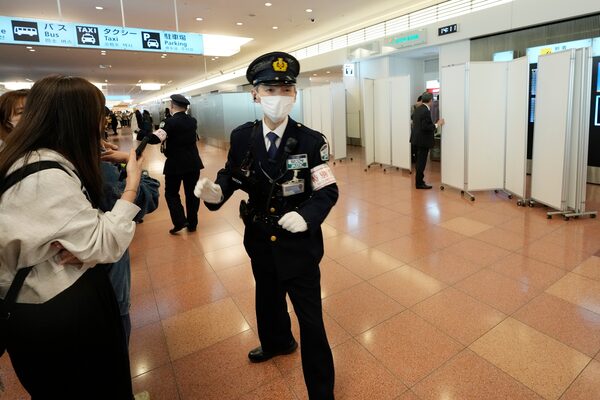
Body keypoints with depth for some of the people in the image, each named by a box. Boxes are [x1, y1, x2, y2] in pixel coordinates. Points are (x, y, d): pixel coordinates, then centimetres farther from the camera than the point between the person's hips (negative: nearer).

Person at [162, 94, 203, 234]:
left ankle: (180, 221, 3)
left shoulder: (170, 122, -15)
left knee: (171, 193, 11)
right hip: (193, 162, 5)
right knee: (192, 193, 11)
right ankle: (192, 224, 19)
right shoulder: (193, 121, 3)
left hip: (175, 163, -5)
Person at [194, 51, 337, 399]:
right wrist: (215, 191, -22)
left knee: (310, 317, 9)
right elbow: (231, 175, 1)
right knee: (268, 298, 29)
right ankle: (278, 342, 62)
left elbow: (328, 192, -15)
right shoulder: (241, 137, -6)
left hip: (300, 244, -4)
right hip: (259, 241, 5)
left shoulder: (311, 141, -15)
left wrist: (306, 215, -34)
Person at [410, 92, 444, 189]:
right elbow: (425, 127, -24)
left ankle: (419, 180, 26)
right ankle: (419, 183, 5)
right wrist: (437, 125, -15)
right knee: (421, 162, -2)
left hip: (417, 139, 9)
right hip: (423, 140, -9)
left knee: (420, 161, 17)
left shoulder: (417, 109, 8)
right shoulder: (426, 111, -19)